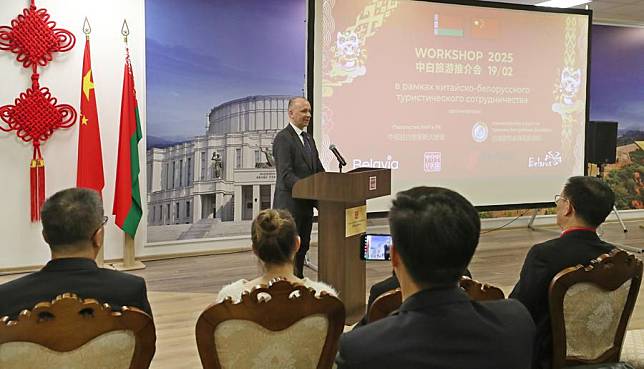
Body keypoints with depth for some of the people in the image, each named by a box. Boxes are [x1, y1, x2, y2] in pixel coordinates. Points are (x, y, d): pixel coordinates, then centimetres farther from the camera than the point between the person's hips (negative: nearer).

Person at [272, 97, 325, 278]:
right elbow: (286, 175, -21)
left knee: (303, 248, 15)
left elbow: (318, 169, 15)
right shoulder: (283, 138, -13)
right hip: (290, 204, -9)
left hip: (306, 204, 9)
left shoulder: (308, 139, 16)